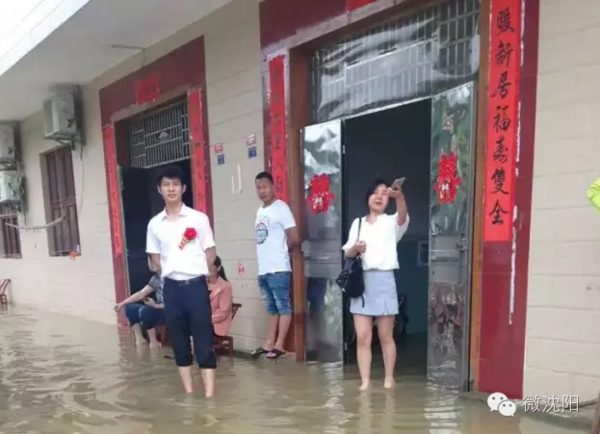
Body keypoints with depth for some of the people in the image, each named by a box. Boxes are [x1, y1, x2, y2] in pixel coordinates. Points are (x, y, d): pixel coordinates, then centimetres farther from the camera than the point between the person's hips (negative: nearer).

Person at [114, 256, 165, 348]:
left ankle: (154, 342, -14)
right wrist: (122, 303, 11)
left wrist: (155, 305, -22)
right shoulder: (156, 278, 7)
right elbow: (141, 294, 13)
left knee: (145, 311, -32)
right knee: (130, 307, 6)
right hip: (158, 309, 9)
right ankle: (140, 339, 5)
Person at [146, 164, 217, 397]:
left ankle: (209, 395, 7)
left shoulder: (199, 218, -4)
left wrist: (195, 273, 3)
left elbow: (211, 253, 2)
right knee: (179, 342, 11)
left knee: (203, 341, 0)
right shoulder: (154, 224, 5)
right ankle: (188, 393, 24)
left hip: (196, 286, -3)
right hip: (171, 288, 3)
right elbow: (155, 257, 14)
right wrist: (171, 273, 5)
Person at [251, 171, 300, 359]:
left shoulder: (281, 208, -8)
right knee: (271, 309, 15)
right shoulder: (260, 211, 15)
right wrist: (271, 251, 4)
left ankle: (279, 346, 7)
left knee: (283, 307, 2)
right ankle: (269, 344, 21)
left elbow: (294, 238, -10)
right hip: (263, 269, 8)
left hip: (278, 269, -8)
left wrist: (280, 251, 4)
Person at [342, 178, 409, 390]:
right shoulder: (358, 223, 15)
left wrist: (400, 196, -42)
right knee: (362, 336, 3)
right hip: (361, 281, 3)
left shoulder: (392, 222, 4)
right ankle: (365, 380, 11)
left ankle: (389, 378, 21)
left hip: (383, 280, -3)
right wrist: (355, 248, -13)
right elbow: (347, 253, 10)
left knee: (385, 336, 7)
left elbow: (403, 216, -21)